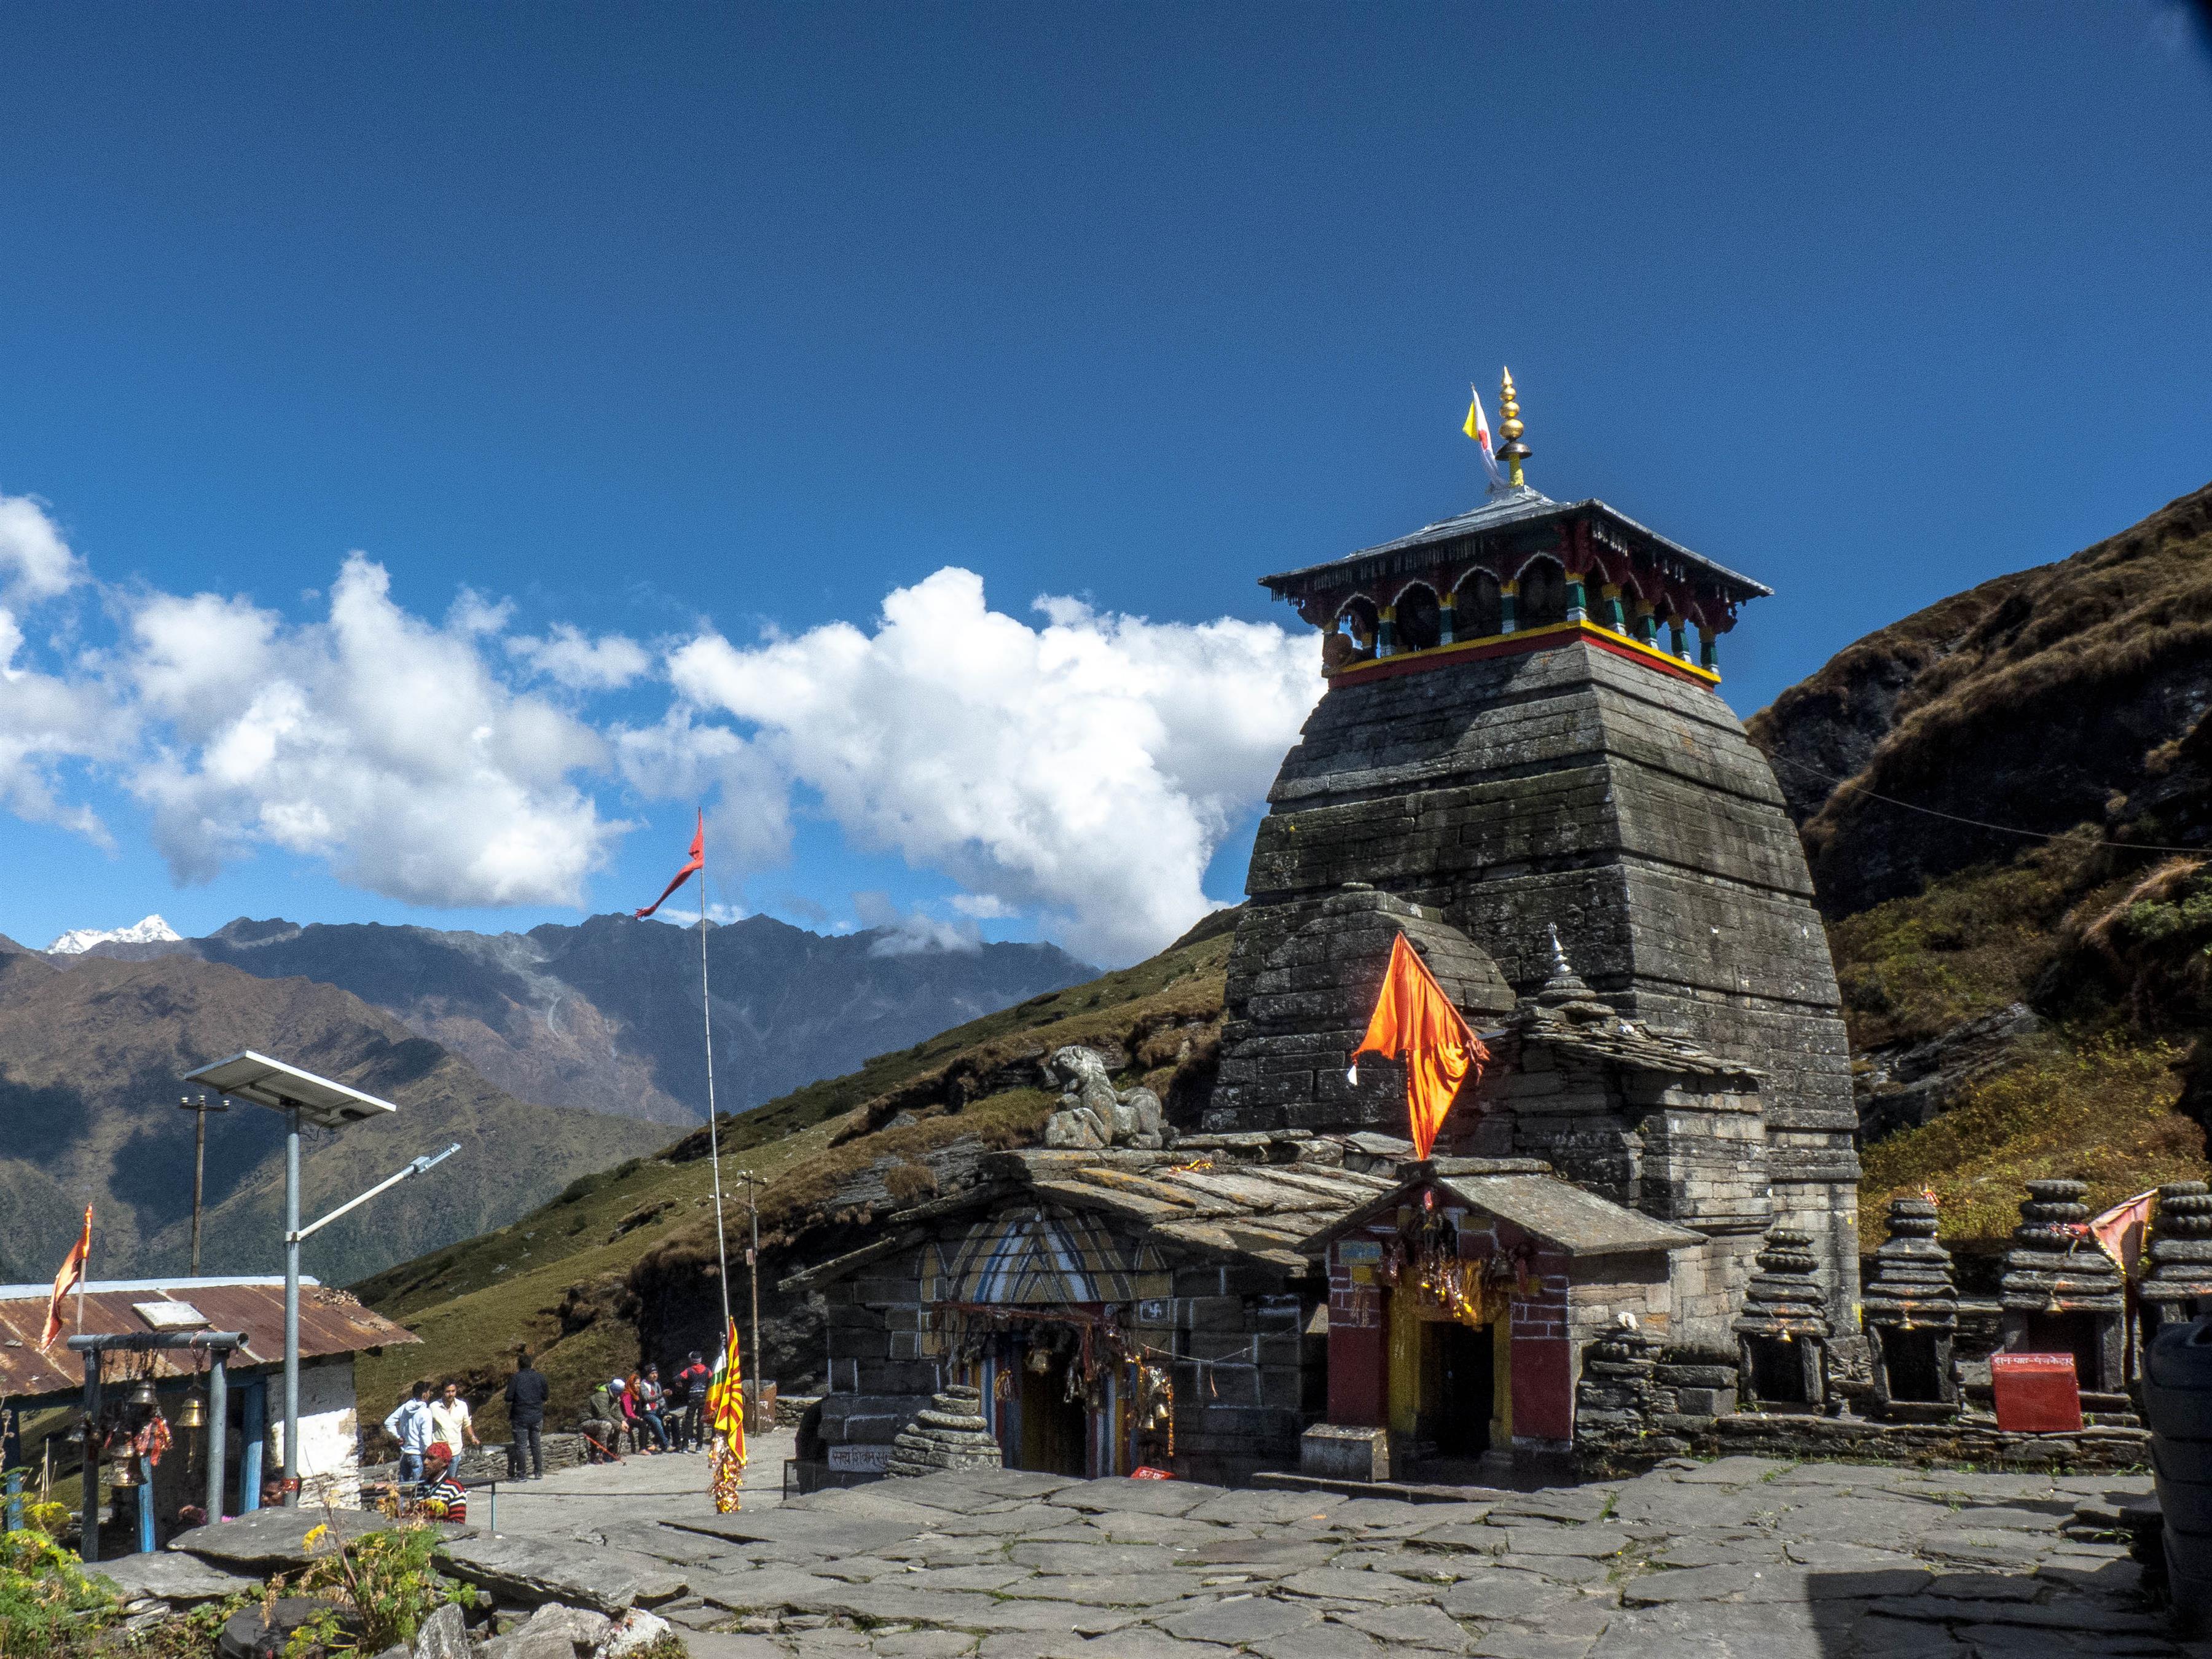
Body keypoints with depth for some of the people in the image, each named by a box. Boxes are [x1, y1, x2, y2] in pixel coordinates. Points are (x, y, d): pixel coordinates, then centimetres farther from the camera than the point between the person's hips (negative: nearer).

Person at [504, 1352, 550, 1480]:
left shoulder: (515, 1378, -8)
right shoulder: (539, 1378, 2)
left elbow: (509, 1399, -9)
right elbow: (545, 1396, 8)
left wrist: (508, 1415, 7)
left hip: (520, 1417, -4)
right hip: (537, 1417, 4)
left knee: (520, 1446, 1)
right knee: (536, 1444, 11)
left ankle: (521, 1474, 1)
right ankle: (538, 1472, 15)